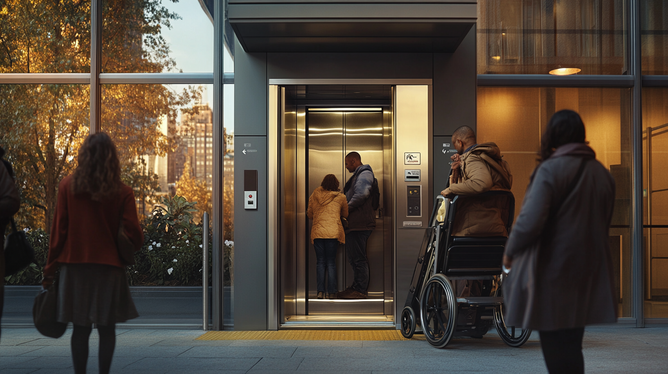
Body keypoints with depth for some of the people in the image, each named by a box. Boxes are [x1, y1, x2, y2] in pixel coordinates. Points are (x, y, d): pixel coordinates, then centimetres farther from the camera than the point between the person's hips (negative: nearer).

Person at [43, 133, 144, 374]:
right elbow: (134, 236, -7)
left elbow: (58, 231, -1)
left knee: (80, 328, 8)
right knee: (106, 328, 7)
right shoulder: (122, 193, -6)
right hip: (108, 266, -1)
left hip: (74, 266, 1)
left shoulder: (67, 186, -2)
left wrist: (50, 269, 6)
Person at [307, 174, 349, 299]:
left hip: (317, 232, 2)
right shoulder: (340, 197, 2)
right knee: (331, 263, 4)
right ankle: (331, 292, 3)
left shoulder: (314, 196, 7)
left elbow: (310, 215, 17)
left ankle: (320, 291, 0)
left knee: (321, 262, 8)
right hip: (333, 232, -2)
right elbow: (345, 214, 15)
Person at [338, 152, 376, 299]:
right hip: (353, 223, 11)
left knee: (359, 258, -8)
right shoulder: (358, 175, 24)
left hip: (360, 224, -11)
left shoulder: (364, 174, -8)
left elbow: (361, 194, -23)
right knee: (354, 257, 15)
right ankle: (356, 287, 22)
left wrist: (346, 209, -15)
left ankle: (360, 291, -5)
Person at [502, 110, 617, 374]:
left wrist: (510, 251, -4)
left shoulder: (550, 169, -14)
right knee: (572, 346, 16)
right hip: (589, 271, 7)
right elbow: (605, 223, 15)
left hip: (553, 271, -6)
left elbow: (530, 221, -20)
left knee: (555, 351, 1)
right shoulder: (602, 173, 7)